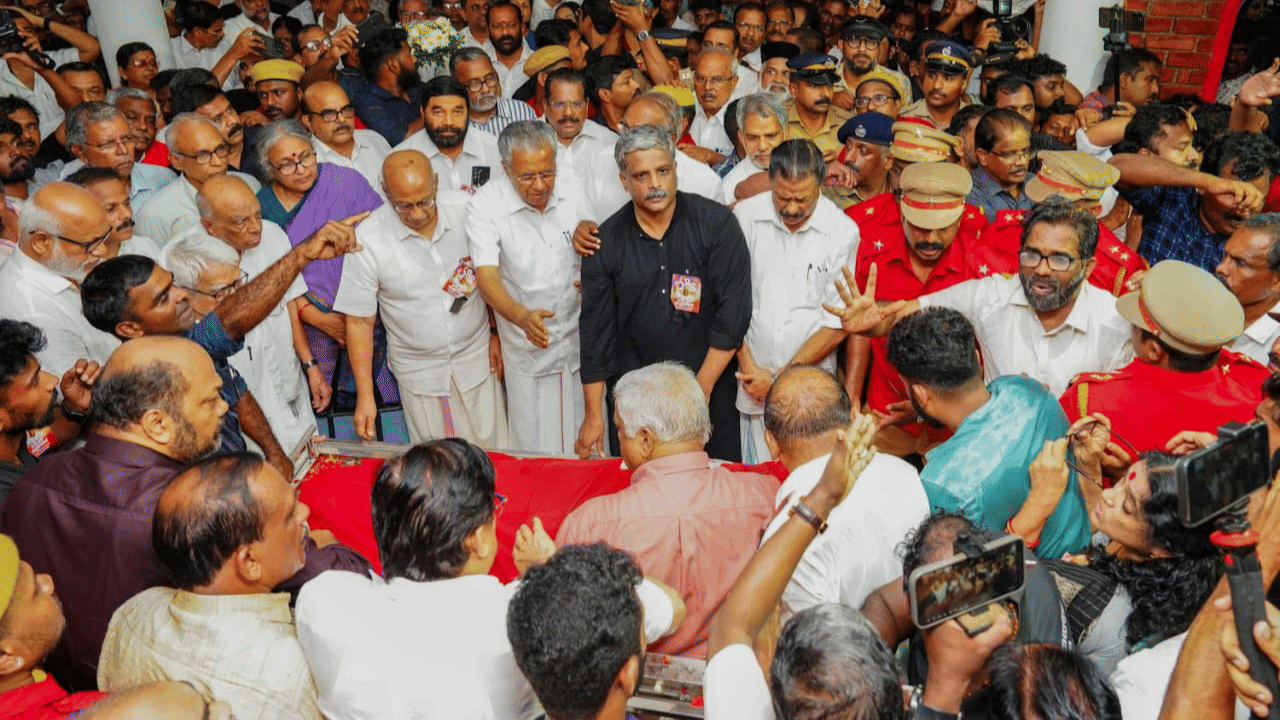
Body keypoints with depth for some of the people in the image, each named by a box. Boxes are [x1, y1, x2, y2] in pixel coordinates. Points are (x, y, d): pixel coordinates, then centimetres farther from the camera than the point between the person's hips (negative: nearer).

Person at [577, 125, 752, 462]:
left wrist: (702, 387, -11)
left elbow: (734, 311, -9)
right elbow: (596, 330, 2)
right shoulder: (605, 242, -1)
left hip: (709, 387, -1)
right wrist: (593, 415, 1)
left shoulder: (716, 223, -7)